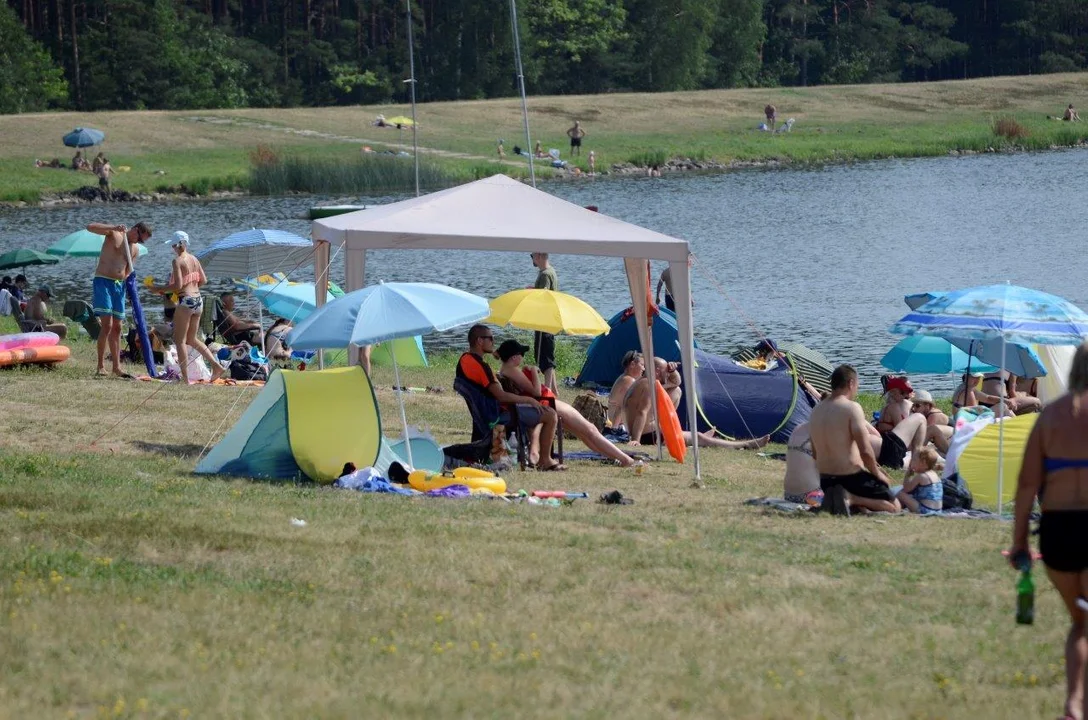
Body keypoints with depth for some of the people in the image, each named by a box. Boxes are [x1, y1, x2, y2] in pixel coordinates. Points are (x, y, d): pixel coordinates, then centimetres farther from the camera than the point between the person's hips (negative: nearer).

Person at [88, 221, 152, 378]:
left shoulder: (134, 250, 15)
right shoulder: (114, 234, -5)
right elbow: (90, 227, -17)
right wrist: (113, 228, -28)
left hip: (119, 285, 7)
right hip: (103, 282, -7)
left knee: (117, 328, 9)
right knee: (107, 325, -15)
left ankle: (116, 367, 14)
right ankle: (101, 366, -11)